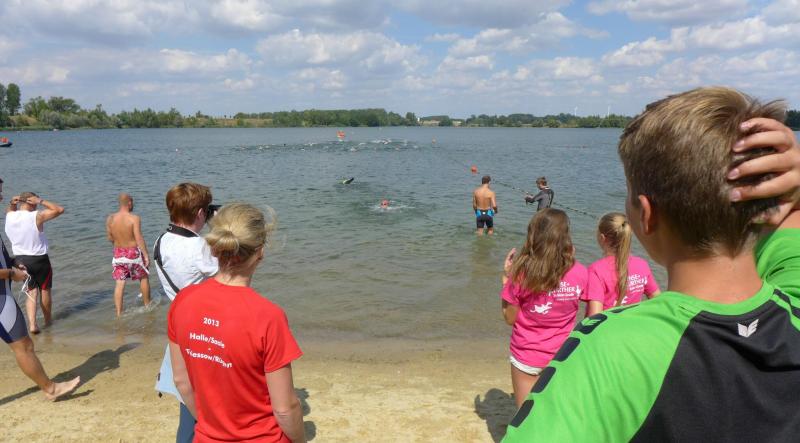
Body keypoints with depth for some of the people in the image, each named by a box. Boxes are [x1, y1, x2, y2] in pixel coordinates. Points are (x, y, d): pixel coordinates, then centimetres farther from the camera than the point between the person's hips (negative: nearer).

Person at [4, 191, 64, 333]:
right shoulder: (36, 216, -20)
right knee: (45, 290, 15)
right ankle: (48, 320, 30)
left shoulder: (9, 217, -2)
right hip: (39, 260, -5)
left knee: (31, 292, 14)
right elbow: (60, 210, -15)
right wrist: (41, 201, -14)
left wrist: (12, 204, 1)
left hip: (21, 260, 5)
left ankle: (32, 324, 2)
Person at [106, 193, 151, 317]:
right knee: (144, 277, 18)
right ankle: (147, 304, 32)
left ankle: (118, 313, 6)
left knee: (120, 283, 6)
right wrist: (146, 255, -13)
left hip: (118, 253, 4)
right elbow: (139, 239, -19)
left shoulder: (110, 219, -3)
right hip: (133, 253, -3)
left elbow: (110, 238, 5)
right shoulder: (134, 218, -18)